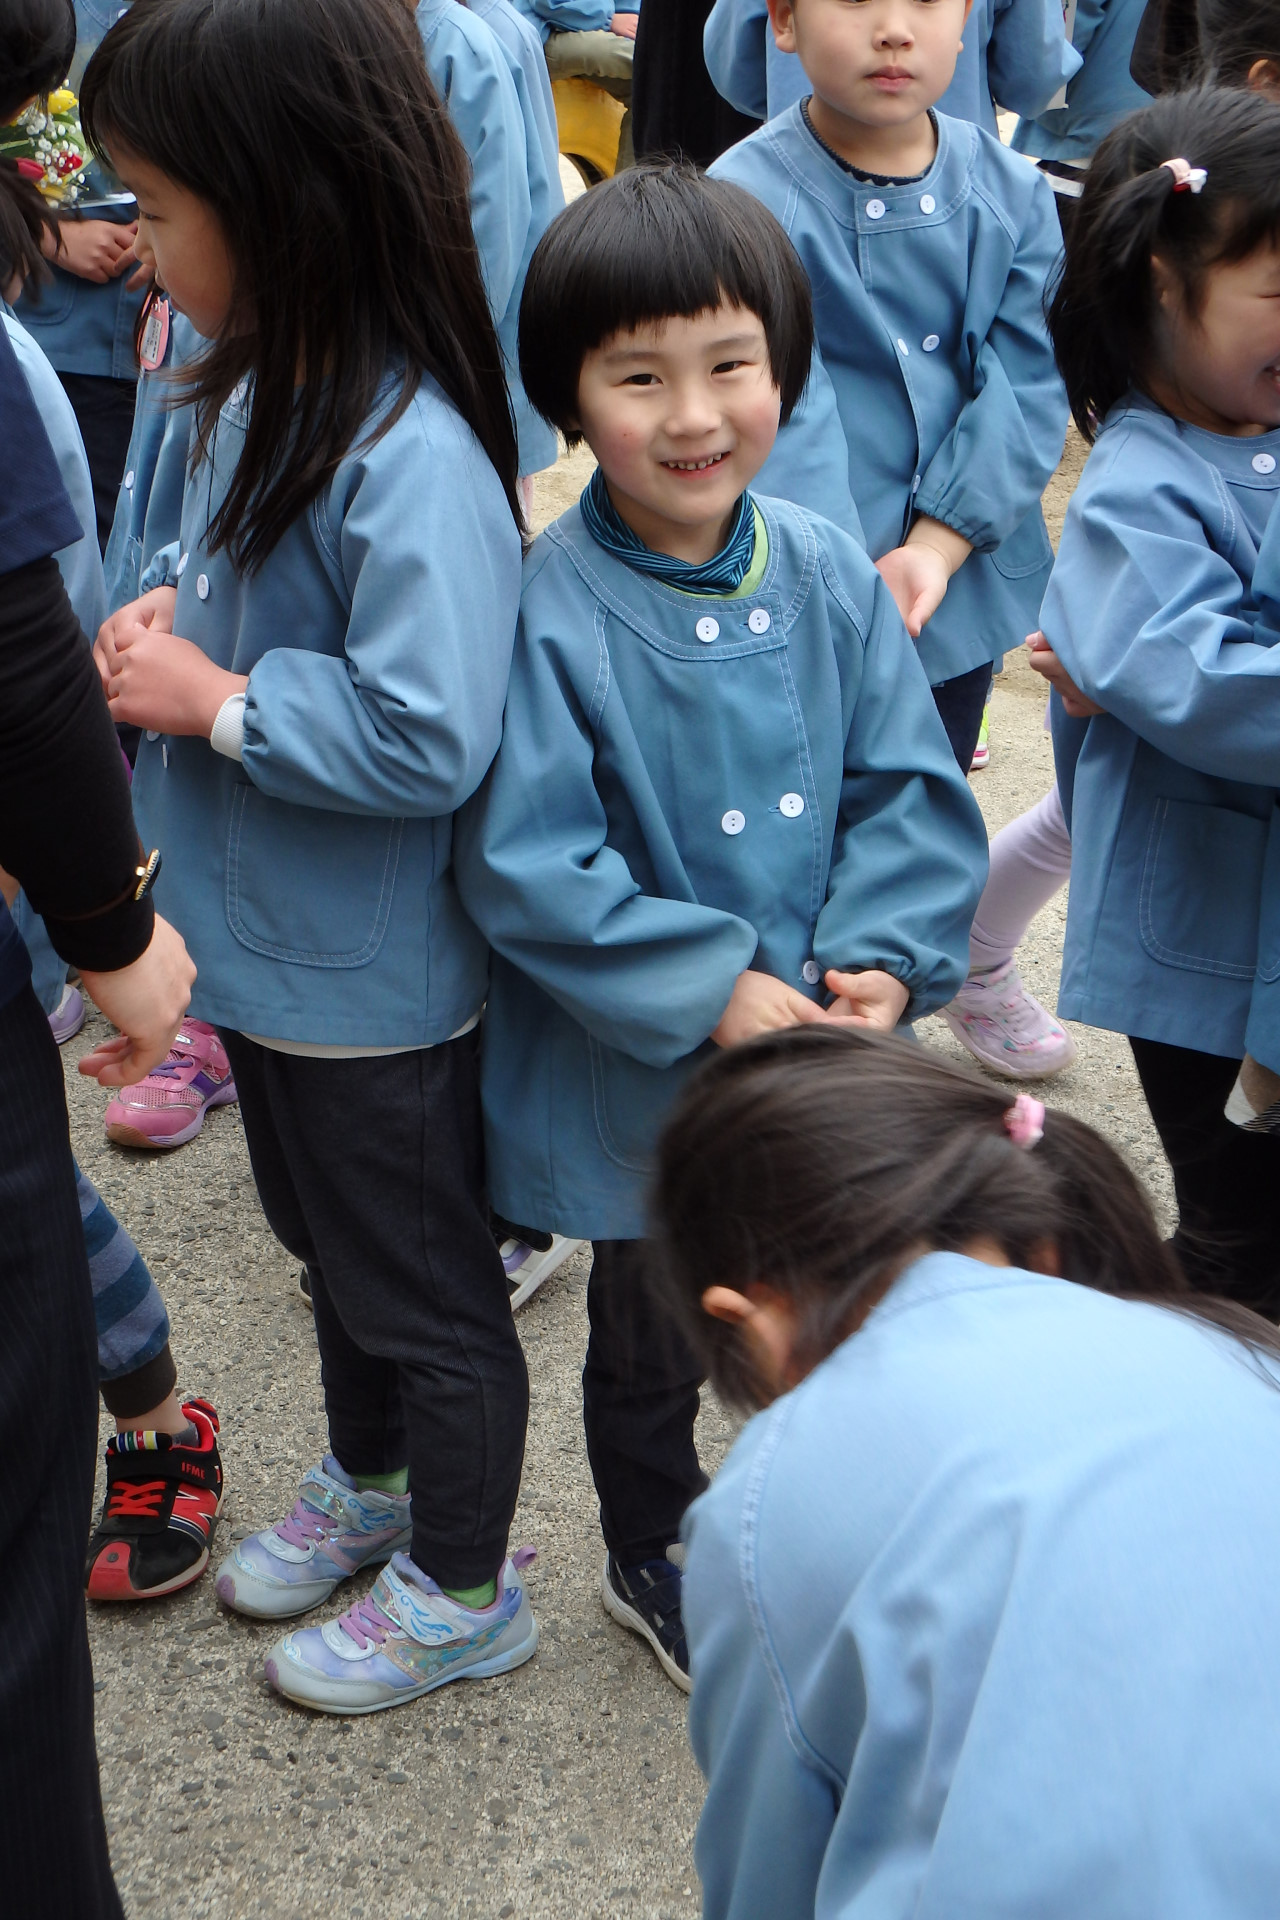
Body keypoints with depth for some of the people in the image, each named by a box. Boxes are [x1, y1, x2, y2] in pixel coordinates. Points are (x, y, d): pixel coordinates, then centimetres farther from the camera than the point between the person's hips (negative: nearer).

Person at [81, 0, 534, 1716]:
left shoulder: (411, 459, -30)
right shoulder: (254, 390, -1)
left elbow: (427, 735, -34)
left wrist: (212, 699, -24)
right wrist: (161, 612, -5)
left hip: (370, 981, -9)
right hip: (261, 941, 9)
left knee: (423, 1290, 12)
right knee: (330, 1244, 29)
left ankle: (462, 1590, 35)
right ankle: (367, 1483, 53)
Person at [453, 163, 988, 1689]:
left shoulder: (829, 574, -6)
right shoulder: (552, 614, -20)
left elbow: (910, 791, -1)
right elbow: (525, 866, -21)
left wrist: (880, 961, -16)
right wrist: (715, 991, -23)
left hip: (825, 1054, 4)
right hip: (637, 1077, -4)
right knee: (654, 1343, 19)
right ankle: (652, 1560, 47)